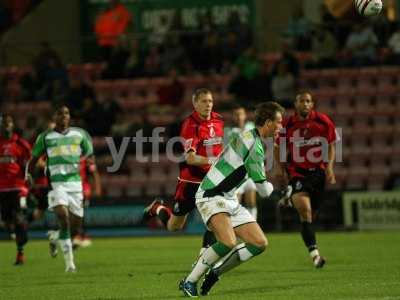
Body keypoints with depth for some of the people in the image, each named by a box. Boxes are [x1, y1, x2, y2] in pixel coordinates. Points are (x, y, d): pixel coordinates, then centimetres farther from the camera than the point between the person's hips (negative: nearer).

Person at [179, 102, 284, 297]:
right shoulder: (254, 147, -20)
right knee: (229, 242, -31)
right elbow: (263, 190, -14)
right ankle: (189, 282, -16)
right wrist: (272, 187, 8)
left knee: (260, 243, 1)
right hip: (211, 198, -10)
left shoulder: (251, 137, 12)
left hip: (229, 200, 10)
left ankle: (216, 271, 13)